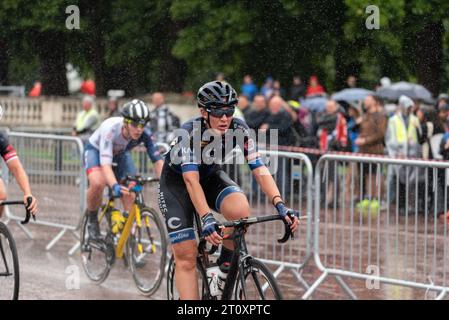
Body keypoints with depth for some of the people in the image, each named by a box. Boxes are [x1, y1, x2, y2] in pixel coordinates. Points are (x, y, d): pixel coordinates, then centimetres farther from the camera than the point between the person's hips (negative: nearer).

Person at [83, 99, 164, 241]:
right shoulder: (110, 129, -41)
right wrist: (115, 186, -65)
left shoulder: (145, 134, -30)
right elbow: (105, 164, -49)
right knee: (98, 183, -32)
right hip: (96, 150, -4)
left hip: (120, 154, 4)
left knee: (131, 191, -14)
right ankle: (92, 221, -8)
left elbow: (157, 160, -30)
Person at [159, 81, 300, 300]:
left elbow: (259, 168, -26)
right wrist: (207, 219, -55)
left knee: (241, 210, -30)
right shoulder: (189, 133, -33)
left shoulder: (239, 129, -22)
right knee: (186, 255, -12)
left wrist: (280, 205, -40)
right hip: (177, 182, -3)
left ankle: (226, 263, -5)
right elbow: (191, 180, -42)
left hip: (211, 177, 3)